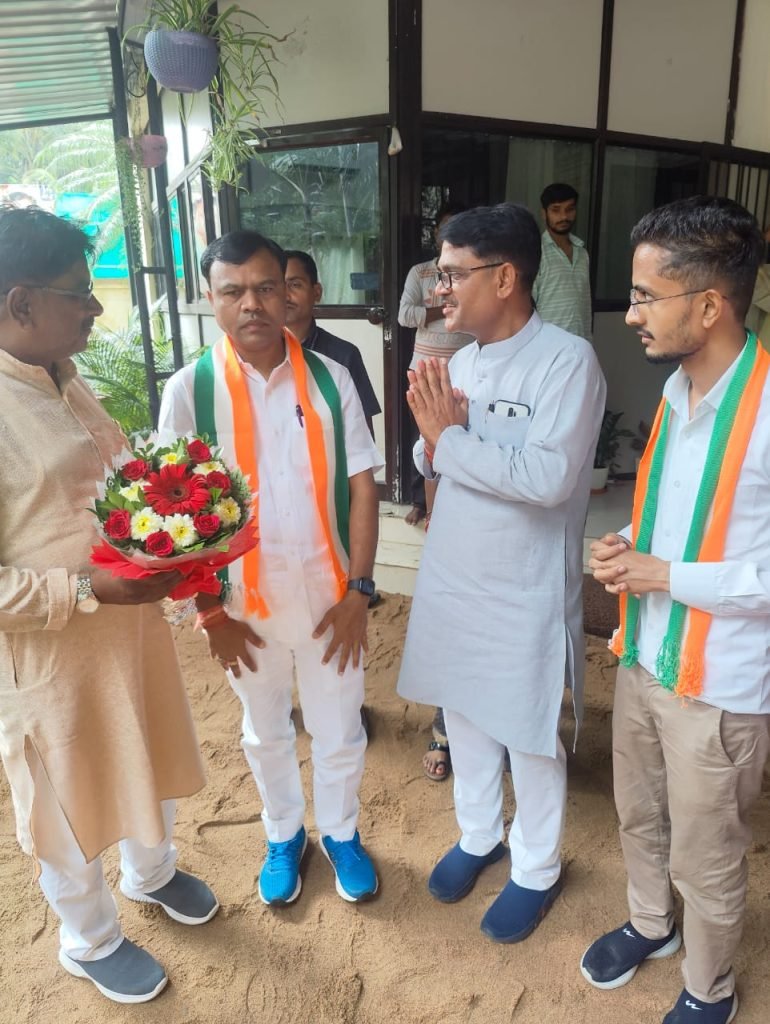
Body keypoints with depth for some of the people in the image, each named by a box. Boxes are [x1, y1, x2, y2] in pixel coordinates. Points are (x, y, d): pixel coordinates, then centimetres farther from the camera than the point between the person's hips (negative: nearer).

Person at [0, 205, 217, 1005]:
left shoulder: (65, 379, 1)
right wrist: (89, 590, -28)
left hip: (130, 620, 8)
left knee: (146, 758, 27)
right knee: (71, 803, 17)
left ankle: (151, 872, 57)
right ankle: (89, 942, 46)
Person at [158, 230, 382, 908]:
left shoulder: (330, 379, -6)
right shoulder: (190, 390, -9)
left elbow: (361, 484, -5)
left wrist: (358, 590, -9)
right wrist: (210, 612, -6)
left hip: (329, 596, 0)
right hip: (245, 601, 0)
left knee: (339, 731, 17)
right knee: (266, 733, 21)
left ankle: (341, 833, 45)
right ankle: (284, 835, 48)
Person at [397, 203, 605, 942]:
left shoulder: (568, 360, -18)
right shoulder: (459, 361, 3)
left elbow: (549, 478, -28)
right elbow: (434, 465, 9)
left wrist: (451, 435, -21)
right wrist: (433, 436, -13)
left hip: (526, 591, -6)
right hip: (451, 577, 6)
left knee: (530, 740, 13)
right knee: (464, 717, 22)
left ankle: (536, 870, 38)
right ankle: (477, 836, 47)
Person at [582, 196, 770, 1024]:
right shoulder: (678, 388, 1)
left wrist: (666, 575, -21)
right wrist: (626, 547, -5)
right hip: (642, 656, 7)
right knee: (639, 816, 27)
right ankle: (649, 925, 55)